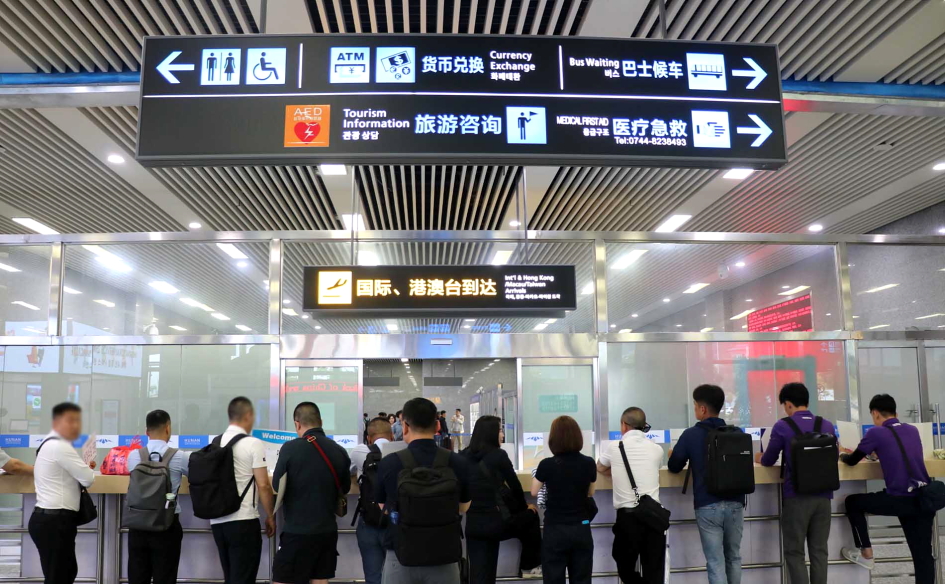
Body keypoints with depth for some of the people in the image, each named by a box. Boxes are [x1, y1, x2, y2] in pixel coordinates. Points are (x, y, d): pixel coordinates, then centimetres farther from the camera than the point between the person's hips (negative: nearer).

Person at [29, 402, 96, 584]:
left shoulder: (50, 444, 16)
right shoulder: (60, 447, -18)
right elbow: (87, 479, -15)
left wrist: (84, 467, 12)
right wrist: (88, 469, 6)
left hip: (50, 518, 11)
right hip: (54, 521, -11)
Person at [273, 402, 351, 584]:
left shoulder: (290, 448, -12)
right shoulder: (339, 451, 0)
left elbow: (277, 486, -1)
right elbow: (345, 489, 13)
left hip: (297, 530, -4)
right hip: (328, 529, 4)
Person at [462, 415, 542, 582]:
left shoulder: (463, 456, 7)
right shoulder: (498, 455, -7)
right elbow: (515, 485, -1)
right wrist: (525, 507, 19)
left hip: (472, 525, 5)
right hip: (495, 523, -4)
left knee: (480, 576, 8)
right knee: (531, 515, 24)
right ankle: (530, 567, 35)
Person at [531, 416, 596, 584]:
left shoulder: (546, 465, -14)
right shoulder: (589, 463, -6)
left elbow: (534, 492, 3)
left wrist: (538, 473, 18)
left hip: (555, 531, -2)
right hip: (581, 529, 3)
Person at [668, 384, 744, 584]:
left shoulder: (691, 435, -6)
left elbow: (674, 467, 6)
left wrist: (682, 458, 27)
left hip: (708, 506, -3)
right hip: (735, 503, 4)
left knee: (715, 562, 0)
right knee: (733, 558, 19)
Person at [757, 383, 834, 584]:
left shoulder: (782, 426, -7)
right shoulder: (827, 426, 6)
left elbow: (769, 460, 3)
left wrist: (759, 458, 25)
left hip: (796, 496, -4)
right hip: (823, 495, 4)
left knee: (795, 552, 4)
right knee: (819, 550, 10)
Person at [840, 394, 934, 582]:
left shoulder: (876, 432, -4)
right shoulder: (913, 430, 15)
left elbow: (852, 461, 5)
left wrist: (843, 455, 25)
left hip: (900, 500, -6)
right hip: (924, 499, 6)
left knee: (852, 502, 15)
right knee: (923, 554, 11)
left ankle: (866, 554, 19)